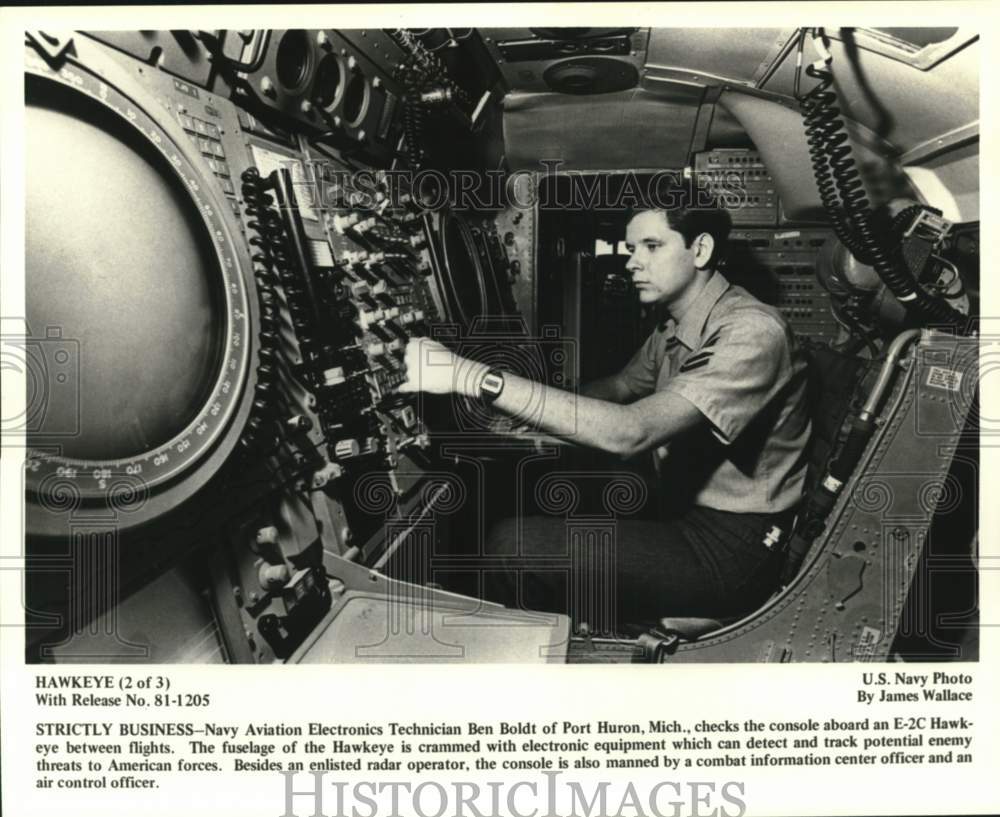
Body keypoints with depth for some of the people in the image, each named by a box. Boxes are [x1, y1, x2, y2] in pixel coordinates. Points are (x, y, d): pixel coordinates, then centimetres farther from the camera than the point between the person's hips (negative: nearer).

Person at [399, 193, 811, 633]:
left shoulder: (752, 332, -23)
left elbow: (632, 432, -33)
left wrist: (472, 376, -36)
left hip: (731, 550, -9)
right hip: (685, 516, 9)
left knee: (516, 548, -18)